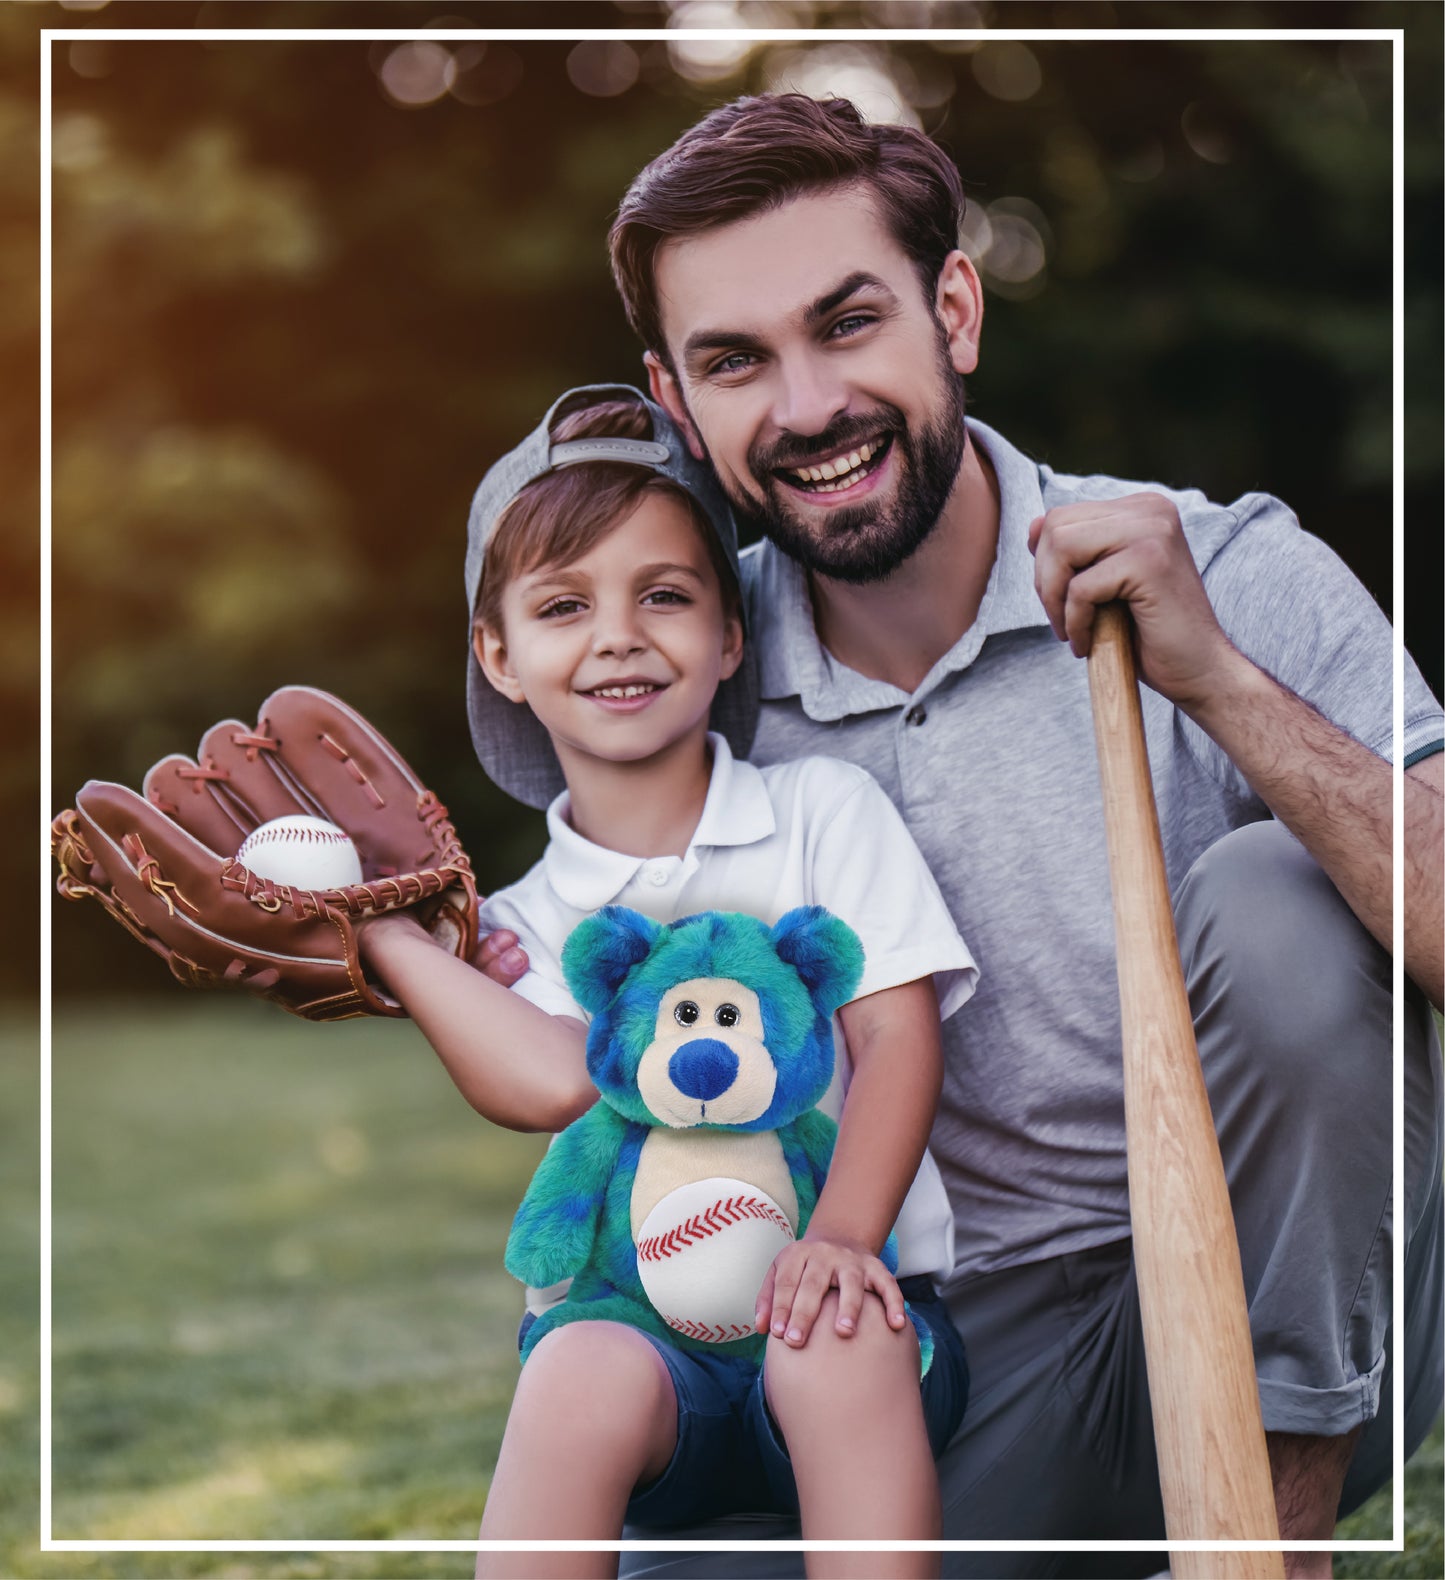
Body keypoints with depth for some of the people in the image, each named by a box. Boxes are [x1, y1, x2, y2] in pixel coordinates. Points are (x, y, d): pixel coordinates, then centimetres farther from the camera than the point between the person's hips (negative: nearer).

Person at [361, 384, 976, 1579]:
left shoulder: (825, 810, 11)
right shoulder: (523, 922, 12)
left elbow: (899, 1037, -1)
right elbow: (557, 1081, -11)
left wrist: (841, 1238, -17)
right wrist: (377, 922, -7)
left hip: (842, 1301, 0)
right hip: (636, 1313, 1)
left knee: (836, 1345, -34)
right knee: (585, 1373, -33)